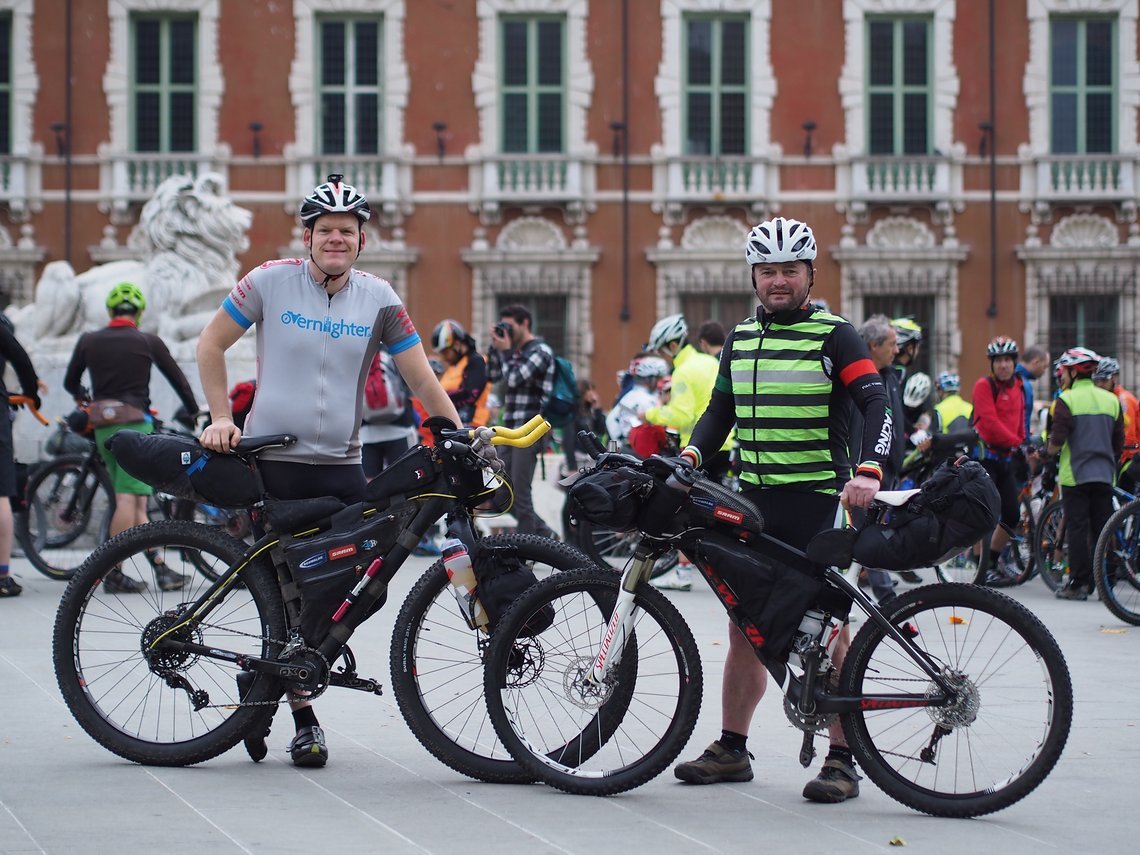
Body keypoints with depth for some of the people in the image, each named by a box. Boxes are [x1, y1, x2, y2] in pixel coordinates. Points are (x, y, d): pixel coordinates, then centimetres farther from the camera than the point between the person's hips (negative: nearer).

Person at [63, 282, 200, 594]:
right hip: (135, 424, -5)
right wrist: (192, 411, 25)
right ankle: (113, 574, -12)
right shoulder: (148, 342, 1)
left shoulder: (88, 341, 9)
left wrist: (83, 396, 43)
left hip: (103, 427, 5)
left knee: (134, 501, 7)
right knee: (129, 500, -7)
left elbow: (70, 382, 21)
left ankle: (160, 568, 6)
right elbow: (178, 379, 8)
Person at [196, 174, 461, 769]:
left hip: (341, 465, 3)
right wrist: (221, 418, 0)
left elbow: (421, 377, 3)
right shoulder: (271, 281, -3)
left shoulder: (378, 299, 2)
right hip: (272, 460, -2)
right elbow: (211, 344, 7)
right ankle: (302, 717, 12)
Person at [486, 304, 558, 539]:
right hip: (510, 427, 9)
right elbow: (493, 376, 16)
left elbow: (514, 379, -16)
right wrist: (496, 348, 7)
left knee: (520, 492, -7)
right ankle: (544, 533, 18)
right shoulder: (516, 352, 17)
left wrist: (505, 351, -4)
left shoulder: (540, 351, -8)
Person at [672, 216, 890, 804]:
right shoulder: (740, 340, 13)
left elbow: (877, 407, -12)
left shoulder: (834, 336, -4)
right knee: (744, 627, 9)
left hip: (817, 502, -5)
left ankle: (841, 759, -1)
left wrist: (867, 471, -28)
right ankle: (731, 749, 18)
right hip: (754, 500, 5)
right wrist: (691, 455, 0)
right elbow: (720, 411, 20)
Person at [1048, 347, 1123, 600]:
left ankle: (1078, 583, -5)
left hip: (1075, 474, -4)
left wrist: (1045, 452, 7)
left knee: (1077, 528, -2)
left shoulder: (1066, 400, -8)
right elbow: (1119, 444, 11)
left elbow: (1057, 442, -13)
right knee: (1102, 529, 8)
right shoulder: (1111, 399, 8)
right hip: (1104, 475, 4)